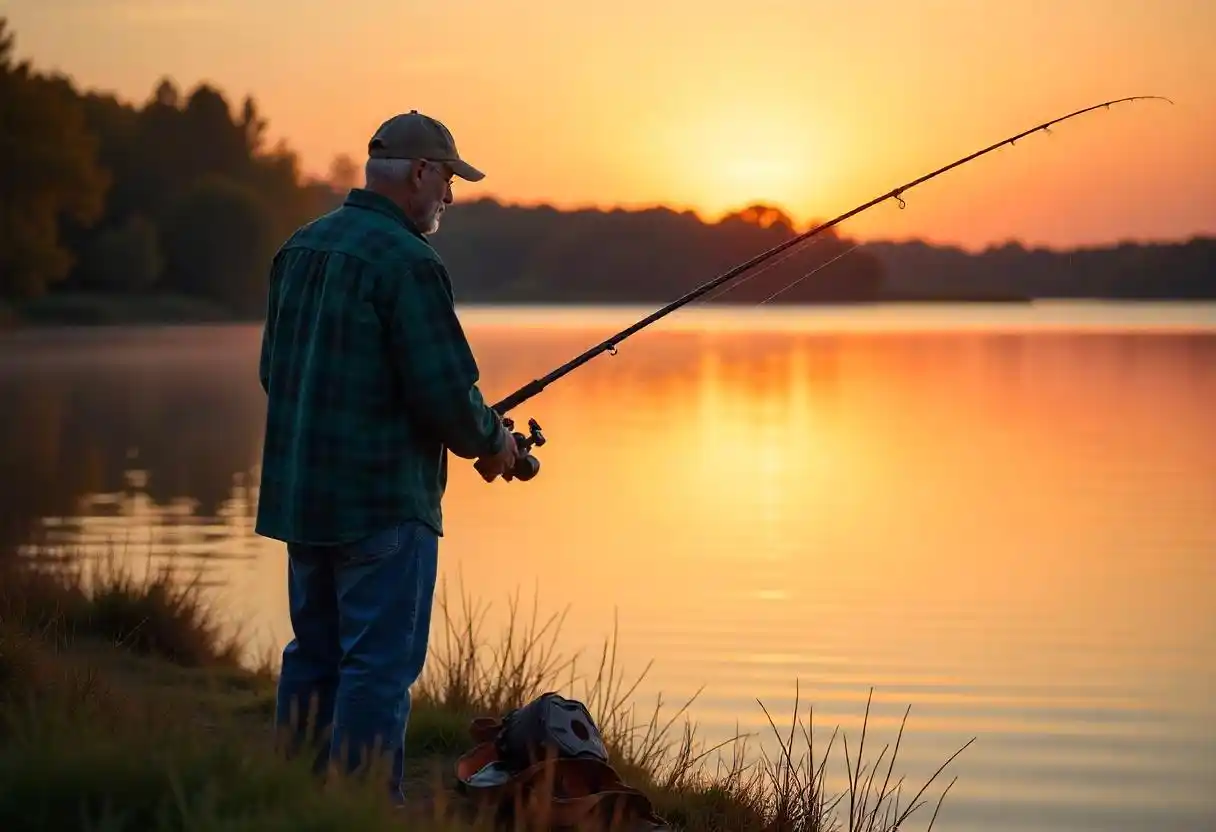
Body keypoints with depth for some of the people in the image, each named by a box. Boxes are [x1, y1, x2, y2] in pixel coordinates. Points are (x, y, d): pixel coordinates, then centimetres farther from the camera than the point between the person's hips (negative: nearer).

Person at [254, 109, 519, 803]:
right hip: (382, 501, -9)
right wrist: (491, 441, 0)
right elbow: (445, 389, -19)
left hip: (299, 493, 9)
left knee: (315, 655, 17)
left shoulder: (302, 247, 11)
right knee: (380, 666, -3)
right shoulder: (407, 261, -16)